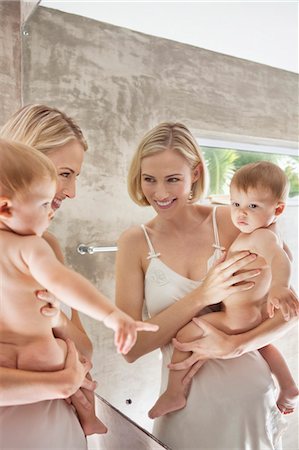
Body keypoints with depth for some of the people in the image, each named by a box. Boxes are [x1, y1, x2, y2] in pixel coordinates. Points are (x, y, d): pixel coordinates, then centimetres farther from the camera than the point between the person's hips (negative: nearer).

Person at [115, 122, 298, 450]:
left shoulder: (231, 222, -11)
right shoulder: (135, 243, -9)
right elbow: (131, 348, -12)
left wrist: (234, 345, -23)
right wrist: (202, 296, -23)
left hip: (249, 396, 0)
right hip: (184, 403, 0)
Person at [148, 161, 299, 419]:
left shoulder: (260, 236, -24)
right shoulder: (270, 235, 6)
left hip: (239, 319, -11)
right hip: (260, 315, 11)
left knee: (185, 334, -8)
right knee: (263, 344, 39)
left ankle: (175, 393, 2)